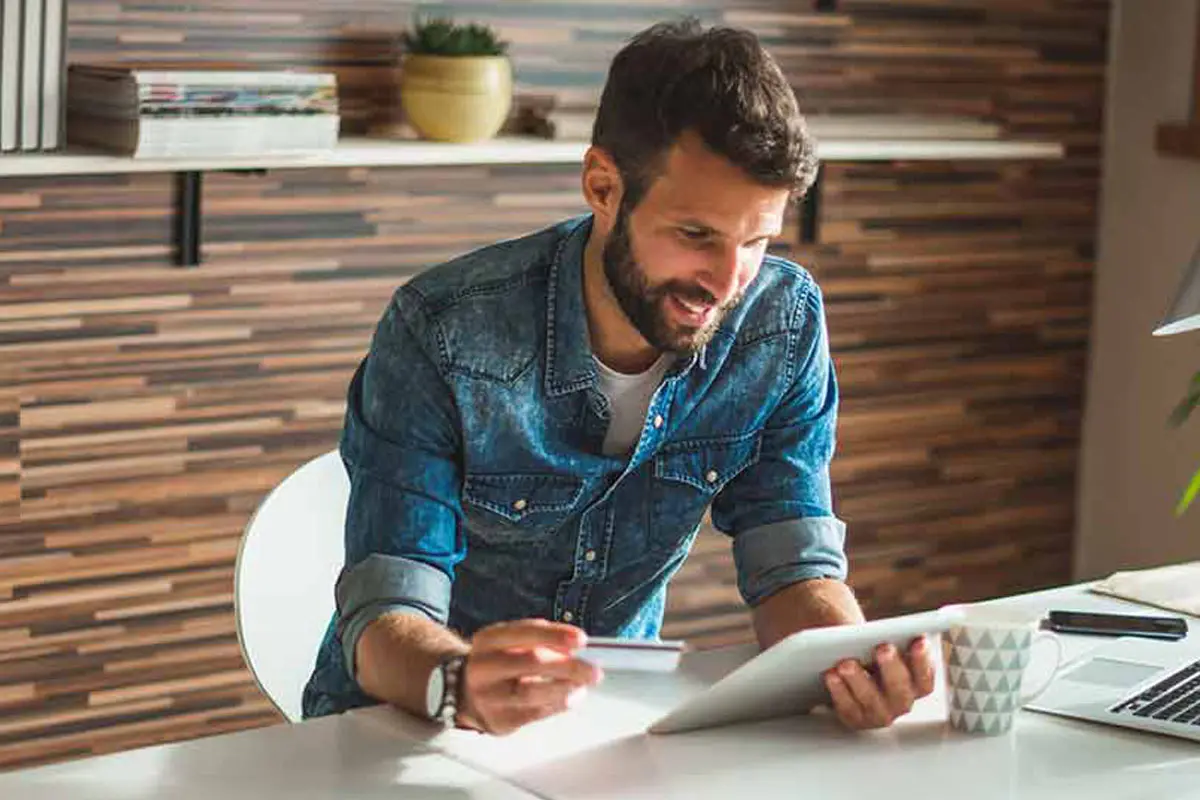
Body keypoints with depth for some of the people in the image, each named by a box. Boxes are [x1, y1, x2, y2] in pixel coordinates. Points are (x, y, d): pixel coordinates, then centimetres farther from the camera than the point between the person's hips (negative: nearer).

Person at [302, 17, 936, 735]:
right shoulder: (444, 334, -22)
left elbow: (792, 565, -9)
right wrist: (461, 685, -46)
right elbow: (385, 621, -24)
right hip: (411, 722, -3)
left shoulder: (785, 325, -10)